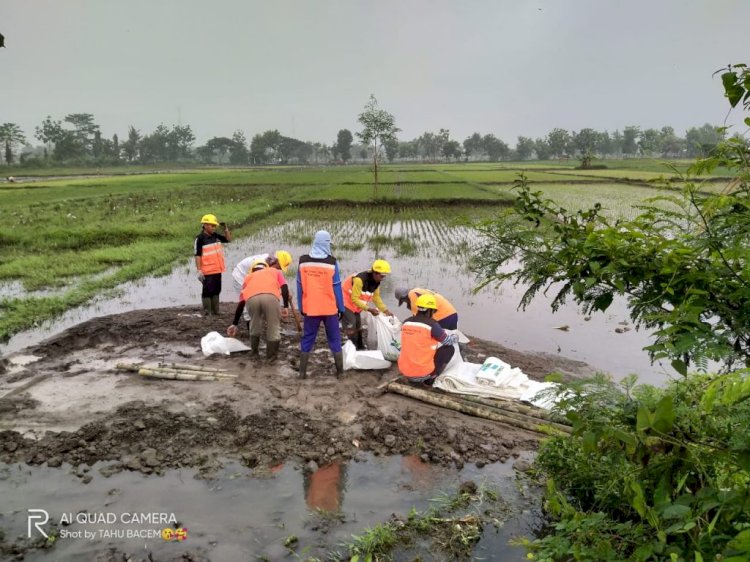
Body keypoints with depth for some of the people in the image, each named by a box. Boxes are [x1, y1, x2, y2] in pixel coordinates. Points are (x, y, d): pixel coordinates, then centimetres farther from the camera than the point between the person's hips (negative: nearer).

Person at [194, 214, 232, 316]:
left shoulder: (216, 236, 8)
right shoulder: (200, 238, -11)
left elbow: (229, 239, 20)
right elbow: (197, 255, -13)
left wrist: (226, 229, 2)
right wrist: (199, 270, -18)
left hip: (217, 269, 7)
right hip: (207, 271, -7)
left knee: (217, 290, 13)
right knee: (208, 291, -2)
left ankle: (215, 310, 22)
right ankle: (206, 311, 6)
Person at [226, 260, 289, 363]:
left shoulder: (249, 276, 40)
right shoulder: (275, 271, 39)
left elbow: (241, 303, 36)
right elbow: (284, 287, 17)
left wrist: (234, 324, 41)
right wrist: (286, 306, 14)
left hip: (251, 297, 2)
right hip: (270, 296, -2)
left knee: (254, 325, 29)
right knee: (274, 327, 17)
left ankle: (254, 351, 39)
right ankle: (271, 357, 21)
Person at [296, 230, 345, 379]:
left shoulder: (303, 261, -2)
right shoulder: (331, 262, -10)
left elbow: (300, 287, 3)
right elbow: (336, 287, -6)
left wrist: (301, 307, 12)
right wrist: (341, 308, 3)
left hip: (310, 309, 2)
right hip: (330, 309, -2)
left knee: (307, 339, 11)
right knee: (334, 339, 10)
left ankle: (302, 372, 12)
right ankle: (340, 371, 15)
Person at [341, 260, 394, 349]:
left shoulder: (377, 282, -6)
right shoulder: (360, 279, -34)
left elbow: (376, 298, 7)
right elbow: (354, 299, -30)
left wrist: (386, 311, -2)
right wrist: (369, 309, -32)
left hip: (356, 305, 9)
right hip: (346, 303, -9)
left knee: (358, 328, 15)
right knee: (351, 329, -12)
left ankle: (360, 349, 26)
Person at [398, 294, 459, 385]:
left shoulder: (406, 322, 3)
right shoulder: (431, 324, -13)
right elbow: (448, 341, 2)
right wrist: (455, 337, 25)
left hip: (404, 371, 6)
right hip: (422, 373, -6)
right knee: (449, 349, 8)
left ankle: (412, 378, 18)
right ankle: (430, 378, 5)